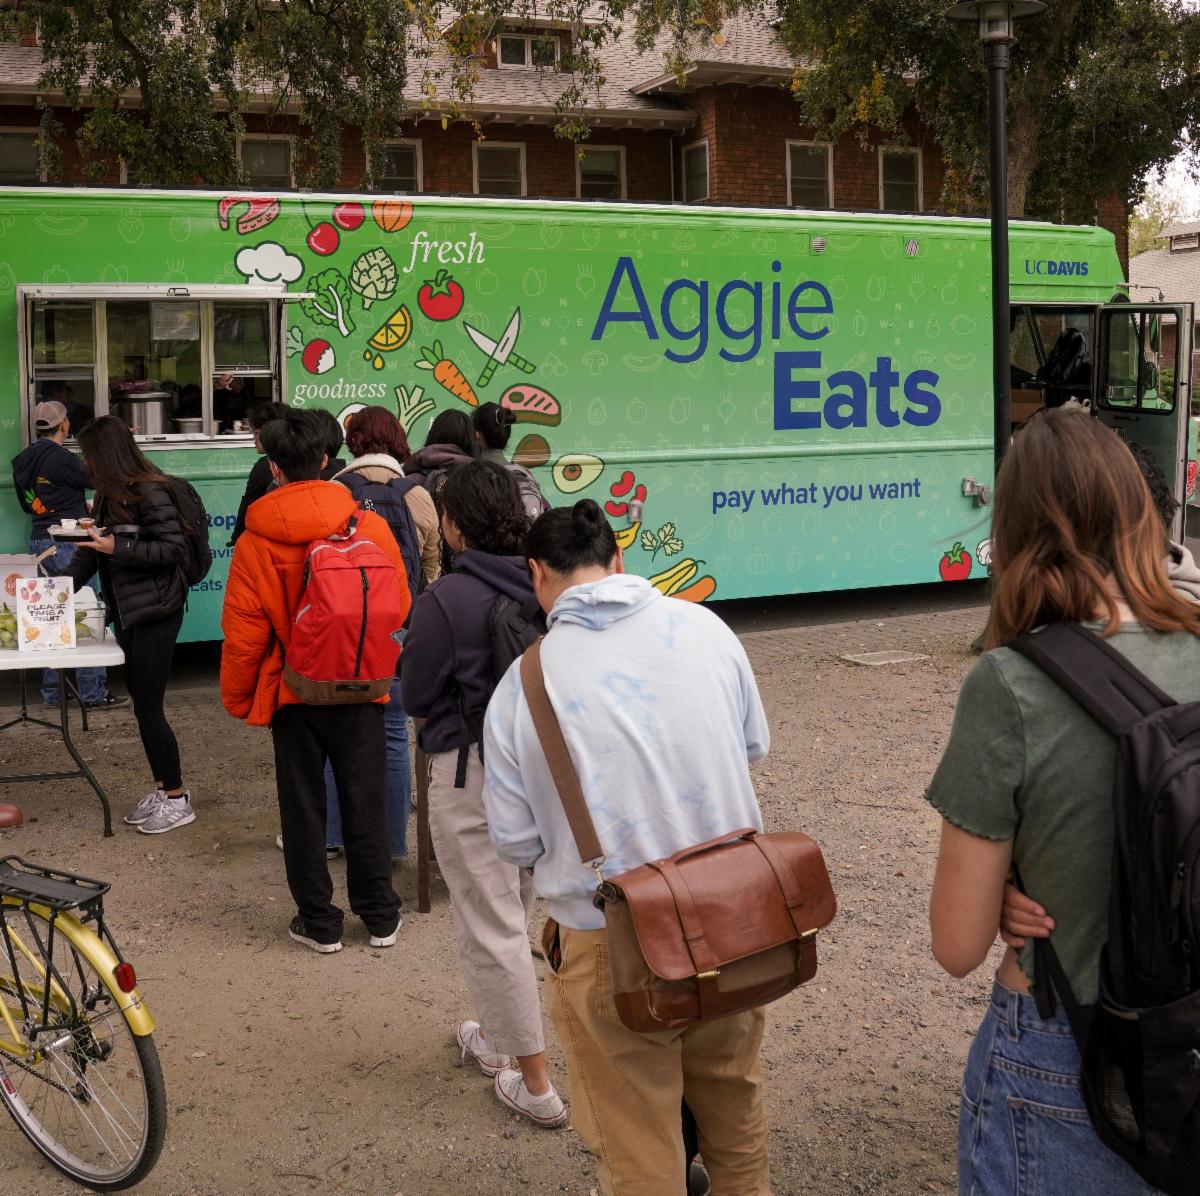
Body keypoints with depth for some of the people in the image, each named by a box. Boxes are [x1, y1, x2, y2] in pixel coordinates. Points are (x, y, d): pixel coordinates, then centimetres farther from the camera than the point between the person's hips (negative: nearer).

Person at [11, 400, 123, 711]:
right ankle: (93, 693, 0)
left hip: (40, 541, 9)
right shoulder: (60, 458, -18)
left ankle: (52, 692, 19)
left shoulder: (24, 461, 10)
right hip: (65, 543, -9)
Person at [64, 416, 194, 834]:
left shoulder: (151, 493, -16)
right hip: (127, 612, 9)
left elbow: (173, 549, -19)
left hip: (156, 613, -9)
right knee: (142, 705, 13)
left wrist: (116, 547, -21)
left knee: (148, 708, -5)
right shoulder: (109, 494, 11)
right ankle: (162, 788, 24)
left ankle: (177, 799, 8)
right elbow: (92, 550, 14)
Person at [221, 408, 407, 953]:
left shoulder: (254, 543, -12)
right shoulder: (371, 526, -8)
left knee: (303, 806, 11)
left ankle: (319, 921, 19)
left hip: (292, 692, -1)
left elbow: (243, 636, -8)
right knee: (364, 801, 13)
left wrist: (238, 697, 6)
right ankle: (380, 915, 23)